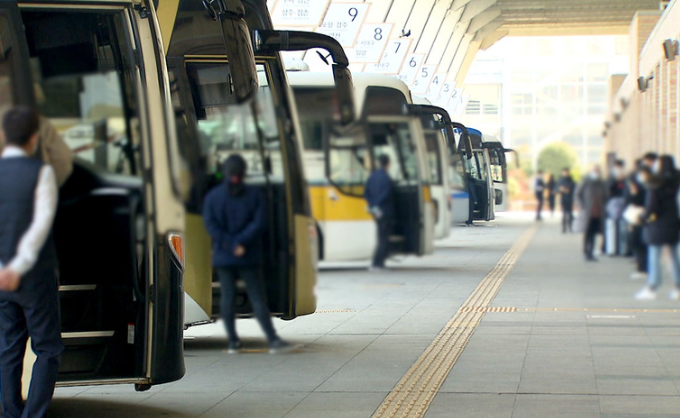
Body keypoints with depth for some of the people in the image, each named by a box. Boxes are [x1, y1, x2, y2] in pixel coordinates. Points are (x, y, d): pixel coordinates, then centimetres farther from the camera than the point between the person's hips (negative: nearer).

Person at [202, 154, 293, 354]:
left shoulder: (212, 196, 2)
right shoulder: (254, 195, -1)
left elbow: (211, 225, -7)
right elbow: (258, 224, -10)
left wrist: (230, 244, -10)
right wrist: (239, 244, -12)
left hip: (223, 256, 1)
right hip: (248, 257, -1)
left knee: (227, 296, 6)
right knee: (257, 297, -1)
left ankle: (233, 341, 4)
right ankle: (273, 339, -7)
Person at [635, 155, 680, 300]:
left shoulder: (656, 183, -16)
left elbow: (651, 205, -17)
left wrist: (645, 216, -1)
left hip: (658, 223, -6)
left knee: (654, 257, 0)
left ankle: (651, 288, 4)